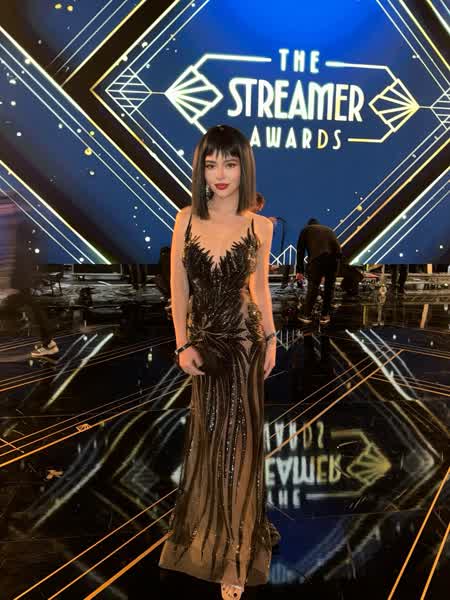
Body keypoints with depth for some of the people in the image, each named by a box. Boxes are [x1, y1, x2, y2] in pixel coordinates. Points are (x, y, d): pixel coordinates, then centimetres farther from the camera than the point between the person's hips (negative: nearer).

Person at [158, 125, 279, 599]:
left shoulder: (259, 226, -5)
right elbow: (178, 287, -1)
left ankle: (234, 557, 22)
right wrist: (183, 344, -4)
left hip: (243, 338, -2)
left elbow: (261, 287, 6)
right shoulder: (186, 219, -3)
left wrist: (270, 338, 5)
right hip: (203, 338, 2)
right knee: (208, 432, 17)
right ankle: (208, 531, 45)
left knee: (236, 436, 5)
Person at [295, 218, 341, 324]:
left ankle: (307, 315, 13)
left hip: (318, 256, -3)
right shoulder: (329, 229, 36)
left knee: (313, 285, 6)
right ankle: (325, 316, 20)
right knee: (330, 286, 14)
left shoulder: (306, 230, 25)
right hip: (335, 255, 3)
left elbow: (300, 250, 19)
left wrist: (299, 271, 21)